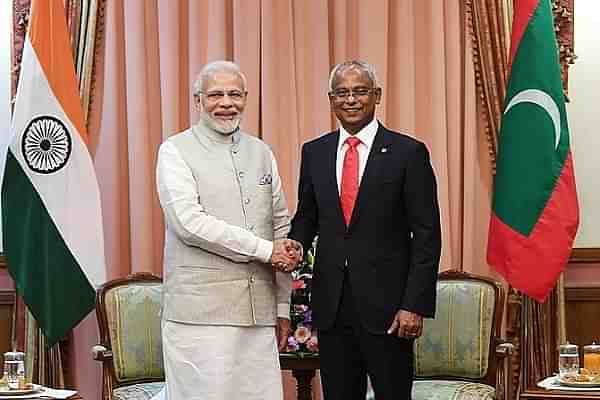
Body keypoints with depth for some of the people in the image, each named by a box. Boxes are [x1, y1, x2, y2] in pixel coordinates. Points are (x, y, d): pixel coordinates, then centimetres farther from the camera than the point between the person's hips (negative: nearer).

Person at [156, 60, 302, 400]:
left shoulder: (261, 153, 16)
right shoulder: (176, 151, 0)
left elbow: (281, 229, 17)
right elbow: (189, 222, -13)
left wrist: (283, 307, 13)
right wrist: (264, 249, -12)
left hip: (259, 312, 5)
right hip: (201, 313, -4)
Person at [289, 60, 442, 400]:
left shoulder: (408, 153, -4)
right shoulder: (314, 153, 9)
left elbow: (427, 236, -6)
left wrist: (415, 306, -12)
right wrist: (294, 244, -8)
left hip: (387, 307, -4)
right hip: (331, 305, 4)